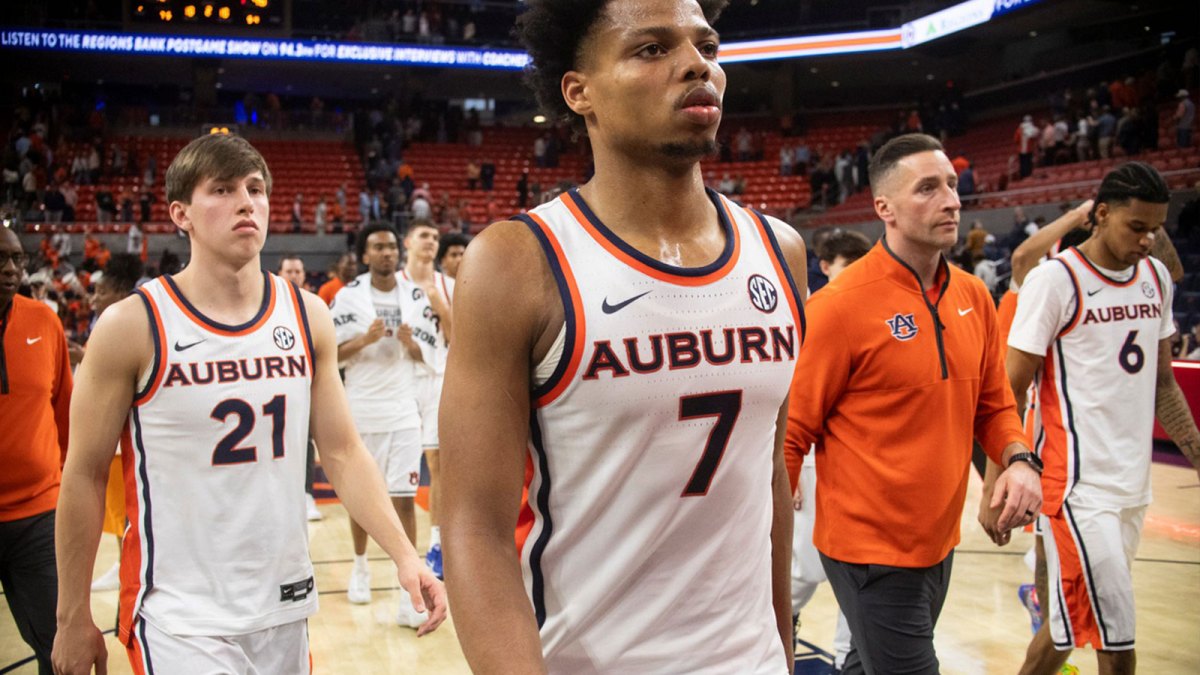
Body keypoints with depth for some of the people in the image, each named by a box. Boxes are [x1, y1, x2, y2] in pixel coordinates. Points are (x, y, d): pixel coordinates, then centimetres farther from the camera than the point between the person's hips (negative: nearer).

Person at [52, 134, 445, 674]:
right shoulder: (132, 326, -10)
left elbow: (342, 452, 2)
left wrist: (404, 555, -8)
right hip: (179, 623, -4)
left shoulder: (308, 317, 0)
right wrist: (73, 619, 1)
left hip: (285, 608, 4)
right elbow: (84, 474, -3)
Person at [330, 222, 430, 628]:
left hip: (403, 413, 1)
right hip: (361, 412, -1)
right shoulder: (348, 297, -2)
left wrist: (410, 343, -10)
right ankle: (360, 567, 36)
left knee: (404, 499, -5)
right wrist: (365, 339, -18)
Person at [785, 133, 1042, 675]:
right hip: (870, 547, -7)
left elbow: (993, 404, 13)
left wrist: (1016, 460, -5)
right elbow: (793, 428, -14)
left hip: (940, 541, 7)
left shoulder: (974, 296, 2)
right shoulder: (841, 305, -18)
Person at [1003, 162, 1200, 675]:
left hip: (1133, 484, 7)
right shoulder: (1055, 280, -11)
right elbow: (1010, 393, -10)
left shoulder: (1156, 277, 10)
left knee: (1072, 620, 15)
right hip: (1078, 486, -7)